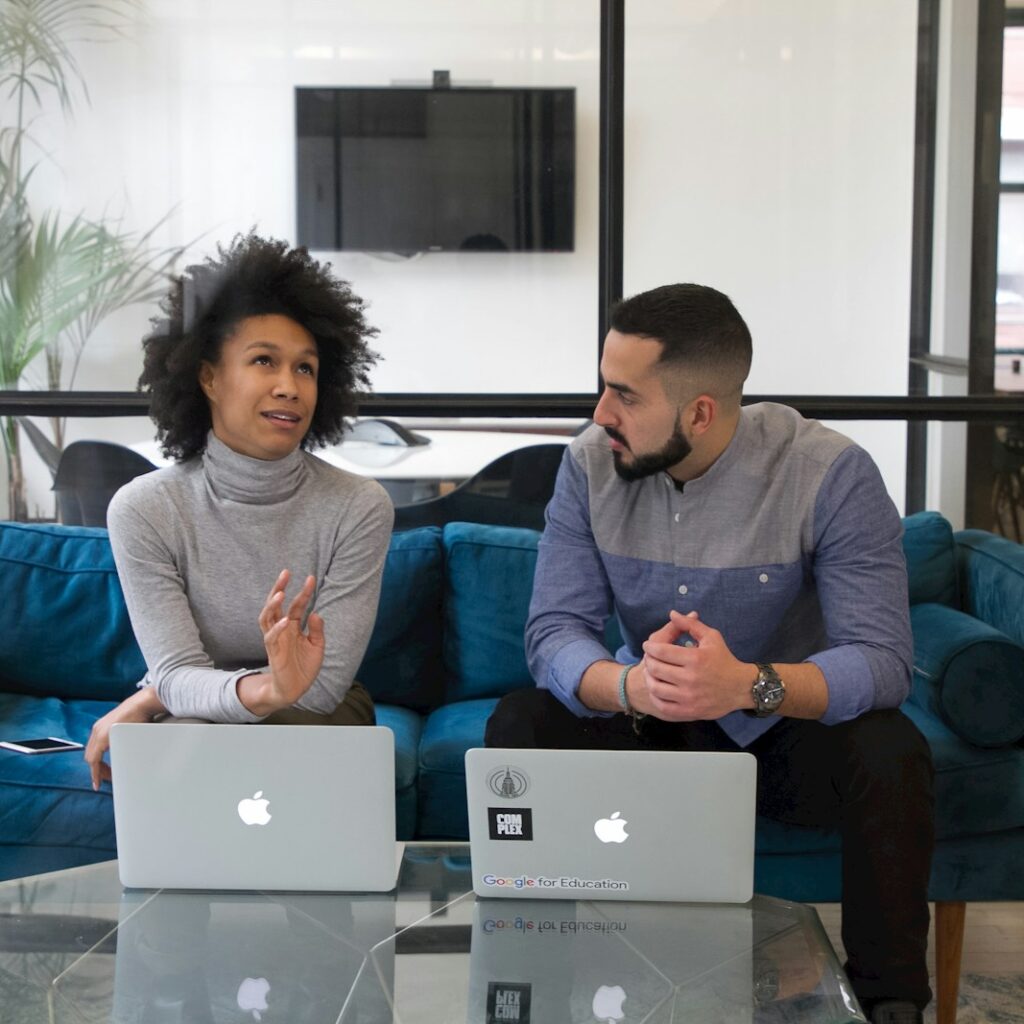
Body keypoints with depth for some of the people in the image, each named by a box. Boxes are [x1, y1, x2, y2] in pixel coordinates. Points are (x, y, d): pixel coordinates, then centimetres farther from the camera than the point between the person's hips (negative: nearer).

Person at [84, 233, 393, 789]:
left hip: (316, 720, 0)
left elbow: (324, 684, -18)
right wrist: (263, 689, -45)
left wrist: (148, 700, -16)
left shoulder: (359, 507, -16)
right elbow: (177, 675, -21)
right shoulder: (142, 509, -13)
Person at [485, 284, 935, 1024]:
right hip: (649, 726, 3)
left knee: (890, 755, -33)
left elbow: (882, 659, -28)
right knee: (518, 728, -22)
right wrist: (630, 685, -42)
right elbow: (553, 632, -18)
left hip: (788, 731, -2)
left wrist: (749, 685, -49)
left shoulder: (831, 474, -22)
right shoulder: (592, 466, -12)